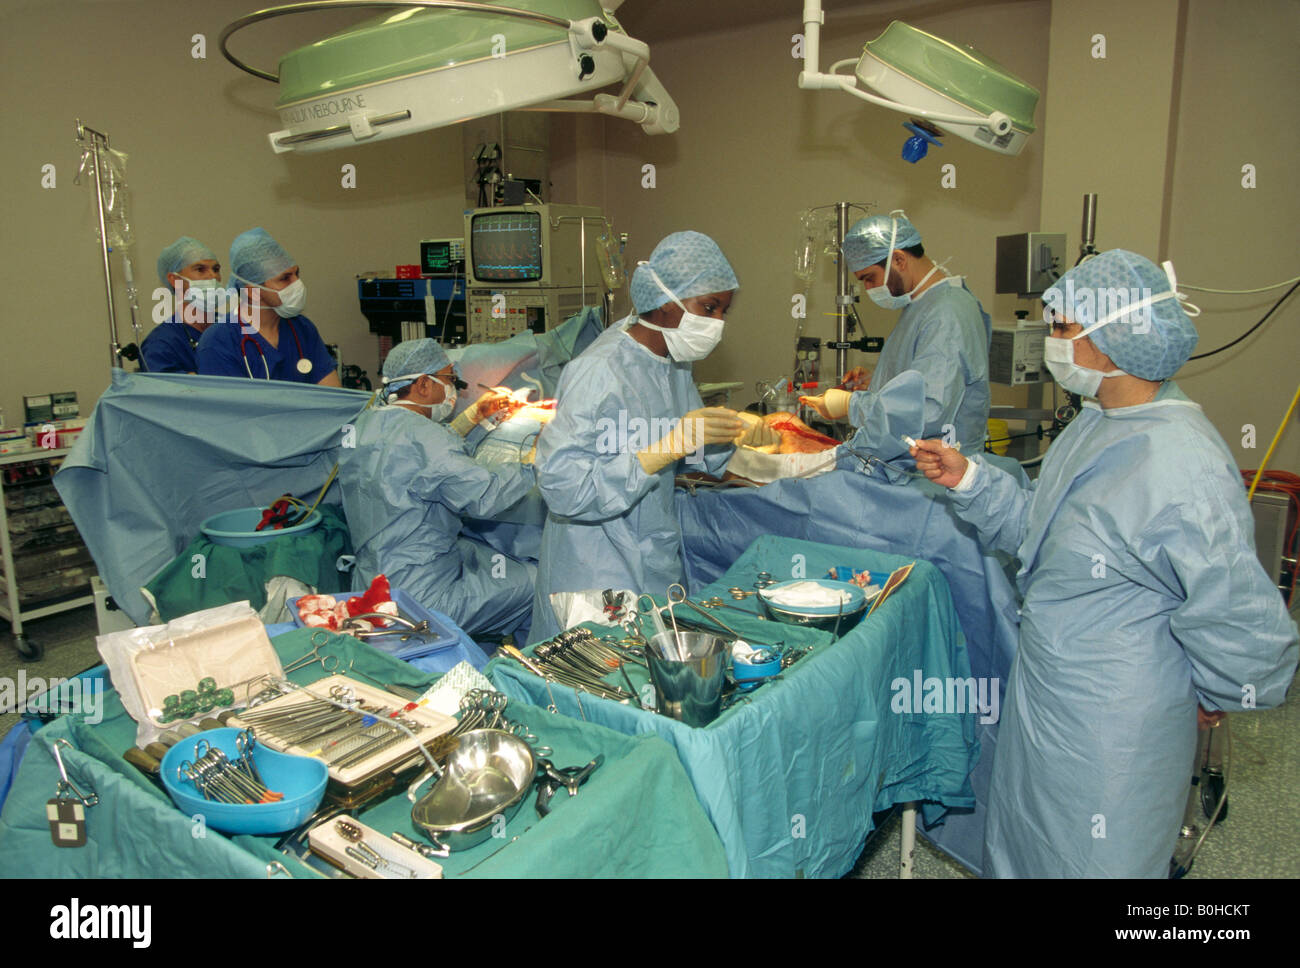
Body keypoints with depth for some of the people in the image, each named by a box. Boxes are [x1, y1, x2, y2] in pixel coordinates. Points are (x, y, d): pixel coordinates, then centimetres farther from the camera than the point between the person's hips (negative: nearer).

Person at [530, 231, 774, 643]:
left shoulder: (673, 359, 2)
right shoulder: (600, 373, -24)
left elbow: (696, 450, 15)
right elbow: (562, 487, -31)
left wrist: (738, 434, -7)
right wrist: (670, 445, -34)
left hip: (658, 561, 8)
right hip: (600, 572, -8)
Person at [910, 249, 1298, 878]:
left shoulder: (1179, 466, -30)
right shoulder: (1099, 425, 1)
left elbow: (1244, 622, -25)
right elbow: (1037, 525, 13)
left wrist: (1220, 697, -7)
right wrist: (968, 480, 0)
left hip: (1111, 728, -9)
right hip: (1044, 692, 9)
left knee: (1092, 862, 16)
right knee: (1023, 849, 27)